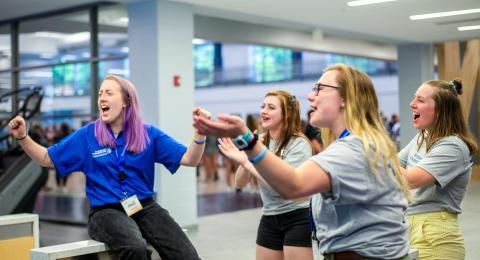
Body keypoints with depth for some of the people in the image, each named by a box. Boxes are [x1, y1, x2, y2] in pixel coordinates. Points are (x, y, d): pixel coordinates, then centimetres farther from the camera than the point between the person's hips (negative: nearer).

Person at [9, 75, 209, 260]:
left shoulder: (148, 134, 7)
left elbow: (189, 159, 1)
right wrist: (23, 137, -5)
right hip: (106, 211, -2)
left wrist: (200, 133, -17)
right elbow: (47, 159, 12)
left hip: (145, 207, 2)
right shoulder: (87, 135, 6)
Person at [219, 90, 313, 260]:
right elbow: (240, 183, 1)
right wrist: (246, 157, -16)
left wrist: (244, 161, -27)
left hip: (297, 219, -6)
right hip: (269, 219, 6)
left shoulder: (299, 144, -15)